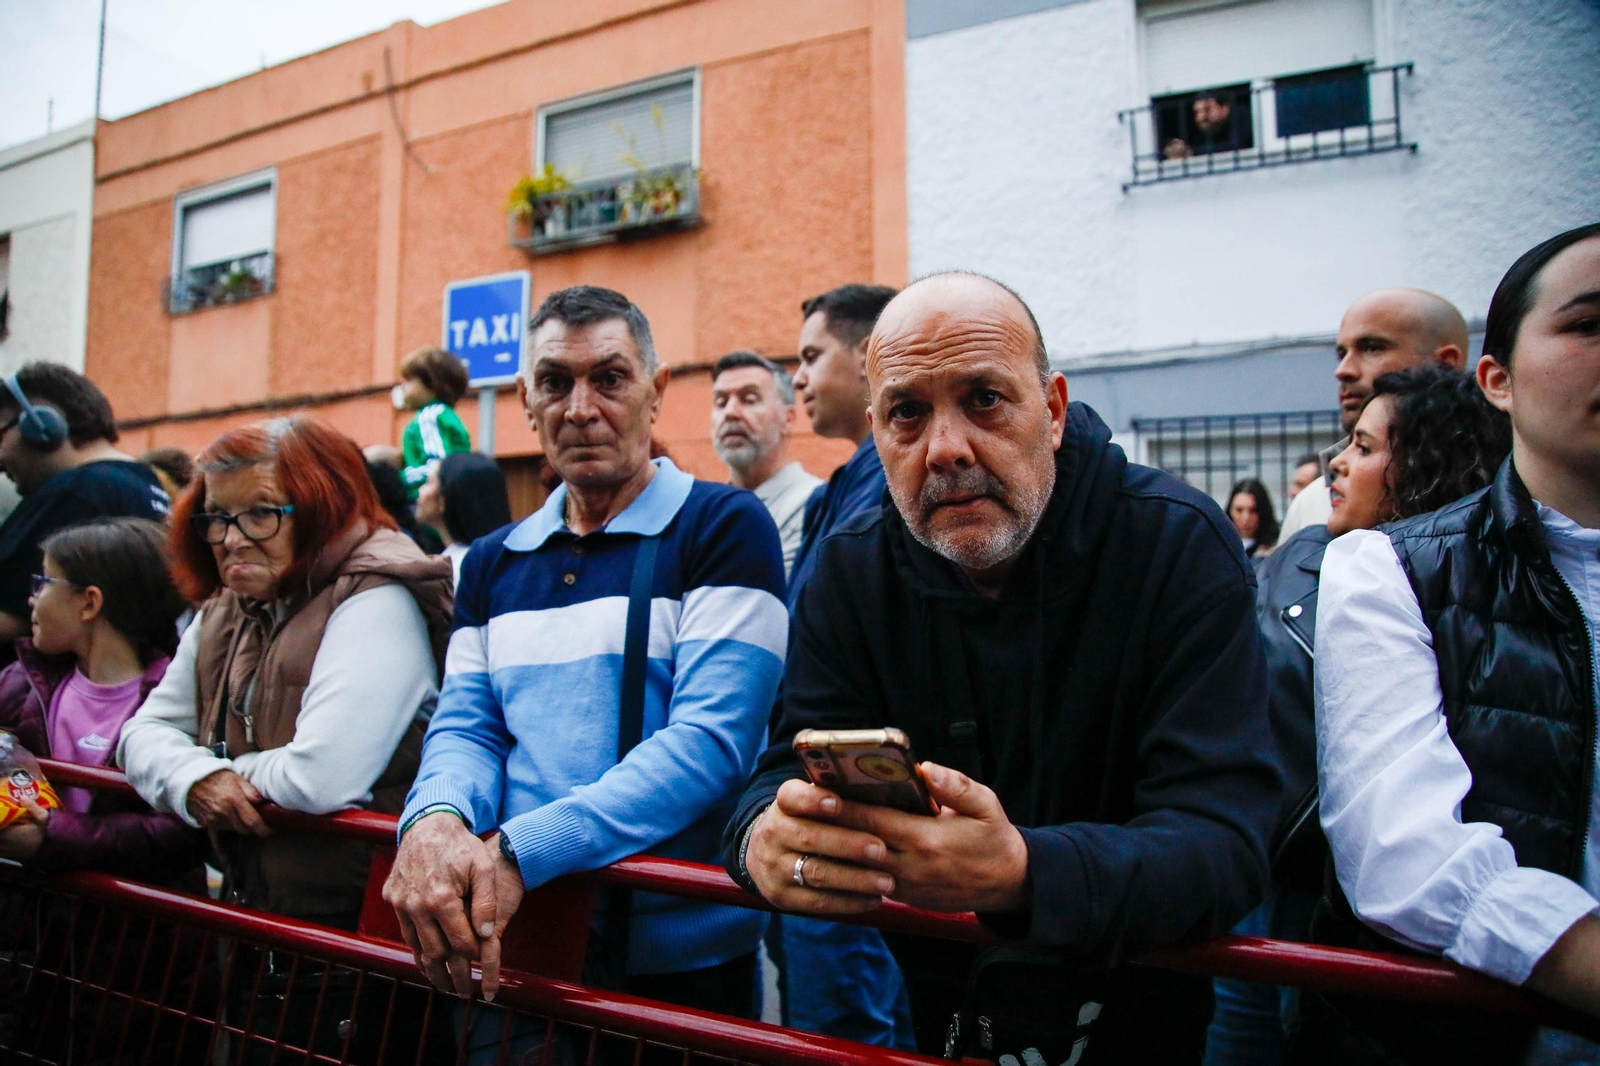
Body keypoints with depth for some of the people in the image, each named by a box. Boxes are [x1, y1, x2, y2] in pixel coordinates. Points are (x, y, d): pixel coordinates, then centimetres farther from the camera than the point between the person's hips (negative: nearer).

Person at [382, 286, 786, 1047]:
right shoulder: (492, 563, 10)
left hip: (674, 959, -4)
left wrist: (519, 853, -27)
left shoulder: (724, 527, -9)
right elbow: (465, 724, 4)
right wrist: (436, 818, -20)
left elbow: (711, 739, -18)